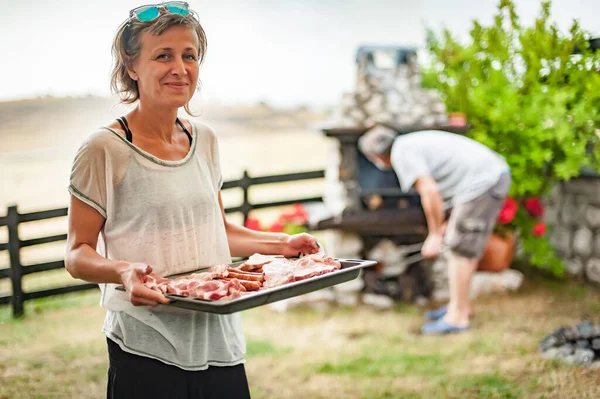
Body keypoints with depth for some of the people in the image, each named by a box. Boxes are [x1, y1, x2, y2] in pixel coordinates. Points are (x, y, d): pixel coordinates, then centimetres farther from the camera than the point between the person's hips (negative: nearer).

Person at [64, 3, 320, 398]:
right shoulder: (103, 151, -10)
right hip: (148, 348, -5)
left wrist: (280, 243, 8)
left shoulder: (205, 140, 8)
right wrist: (122, 270, -26)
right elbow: (77, 253, -7)